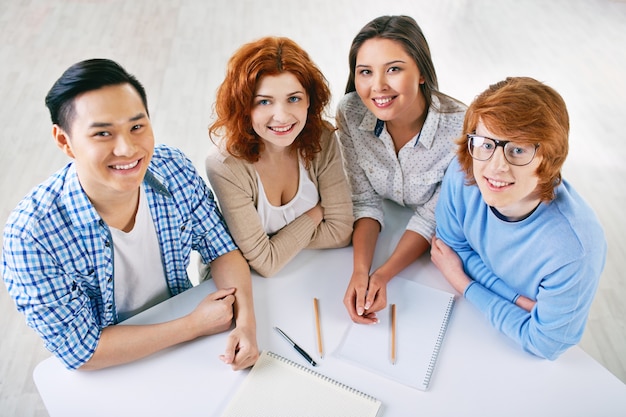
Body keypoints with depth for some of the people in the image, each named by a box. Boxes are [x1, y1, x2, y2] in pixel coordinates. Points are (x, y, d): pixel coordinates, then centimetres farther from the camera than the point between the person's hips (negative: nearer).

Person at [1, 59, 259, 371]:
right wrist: (195, 325, -23)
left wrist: (246, 321, -25)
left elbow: (221, 250, -8)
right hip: (108, 372, -3)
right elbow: (80, 350, -21)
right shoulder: (31, 234, -27)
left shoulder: (174, 168, -17)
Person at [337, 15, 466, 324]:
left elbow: (432, 217, -18)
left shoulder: (459, 129, -30)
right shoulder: (350, 112, -21)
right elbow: (364, 200, -13)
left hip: (437, 243, -1)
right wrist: (360, 271, -27)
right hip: (380, 234, 1)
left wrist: (383, 276, -29)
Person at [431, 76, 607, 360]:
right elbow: (455, 244, -6)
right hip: (464, 305, 3)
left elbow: (545, 344, -20)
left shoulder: (576, 250, -35)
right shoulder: (461, 175, -25)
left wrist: (462, 283, -16)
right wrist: (517, 299, -18)